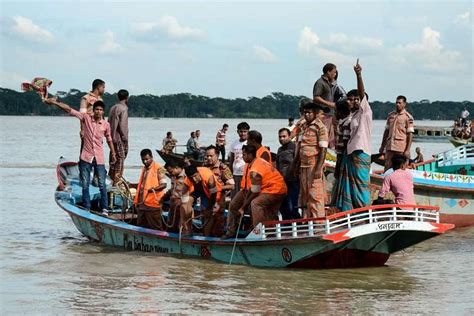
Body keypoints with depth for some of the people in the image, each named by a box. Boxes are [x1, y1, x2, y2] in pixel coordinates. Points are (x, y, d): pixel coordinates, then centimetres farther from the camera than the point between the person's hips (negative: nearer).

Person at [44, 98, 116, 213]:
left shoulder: (106, 125, 0)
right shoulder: (86, 118, -2)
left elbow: (109, 139, 16)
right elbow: (70, 110, -7)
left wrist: (113, 153, 22)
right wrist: (55, 103, -14)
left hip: (99, 159, 0)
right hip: (86, 157, 0)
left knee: (102, 185, 0)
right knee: (85, 185, 4)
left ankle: (104, 208, 8)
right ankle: (87, 208, 11)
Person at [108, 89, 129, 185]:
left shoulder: (113, 108, 13)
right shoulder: (123, 108, -11)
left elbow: (109, 123, 14)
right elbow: (123, 126, -17)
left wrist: (110, 136, 16)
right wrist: (125, 140, -12)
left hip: (112, 138, 8)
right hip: (119, 139, -8)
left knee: (113, 161, 15)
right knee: (120, 161, -5)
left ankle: (111, 180, 20)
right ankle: (116, 183, -7)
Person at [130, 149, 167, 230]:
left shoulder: (158, 168, -7)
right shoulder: (144, 169, 18)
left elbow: (163, 184, -15)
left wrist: (154, 189, -31)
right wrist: (131, 185, 14)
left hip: (152, 203, -8)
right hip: (141, 203, 8)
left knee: (156, 228, -4)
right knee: (141, 227, 12)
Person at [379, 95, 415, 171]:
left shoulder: (408, 117, -4)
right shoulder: (390, 115, 13)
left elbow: (410, 134, -6)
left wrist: (408, 150, -13)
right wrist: (382, 146, 16)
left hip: (401, 148, -5)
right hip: (389, 147, 5)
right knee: (387, 168, 5)